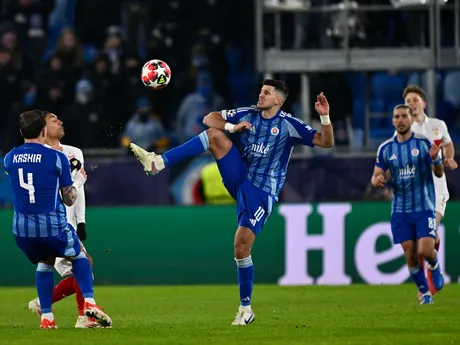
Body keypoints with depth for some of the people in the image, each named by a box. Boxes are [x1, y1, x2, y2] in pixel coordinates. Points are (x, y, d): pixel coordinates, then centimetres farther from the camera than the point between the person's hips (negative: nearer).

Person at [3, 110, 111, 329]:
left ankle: (46, 317, 20)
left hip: (22, 229, 3)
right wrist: (78, 182, 19)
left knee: (44, 262, 29)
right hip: (52, 227, -3)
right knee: (78, 255, 25)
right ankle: (89, 302, 6)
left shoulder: (9, 158, 3)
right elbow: (69, 199, -2)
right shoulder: (57, 158, -8)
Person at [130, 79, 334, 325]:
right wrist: (232, 127, -10)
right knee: (214, 134, -15)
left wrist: (325, 117, -23)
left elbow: (326, 142, -7)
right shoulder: (247, 114, 7)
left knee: (241, 246, -13)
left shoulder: (289, 125, -5)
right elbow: (209, 118, 8)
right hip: (238, 178, 4)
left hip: (261, 192, -4)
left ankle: (245, 309, 2)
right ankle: (158, 163, -25)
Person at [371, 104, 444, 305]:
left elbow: (439, 173, -2)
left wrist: (435, 160, -24)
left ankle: (434, 266, 20)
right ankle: (424, 292, 19)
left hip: (424, 207, -2)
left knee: (425, 251, -15)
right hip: (400, 211, 3)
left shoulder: (423, 143, -4)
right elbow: (376, 177, 7)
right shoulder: (385, 149, 4)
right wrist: (377, 181, -18)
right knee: (410, 255, 0)